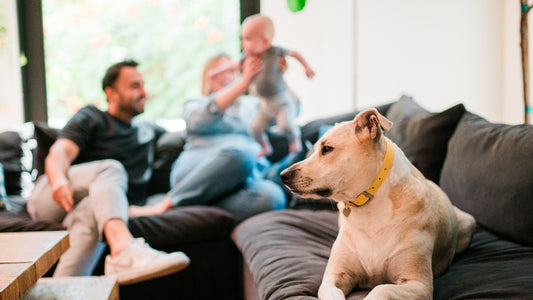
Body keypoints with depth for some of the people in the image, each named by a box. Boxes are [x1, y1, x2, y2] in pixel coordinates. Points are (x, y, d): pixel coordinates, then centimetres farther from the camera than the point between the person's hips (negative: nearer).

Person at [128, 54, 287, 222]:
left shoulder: (253, 104, 33)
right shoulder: (194, 105, 23)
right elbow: (201, 119, -3)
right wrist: (244, 82, -12)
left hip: (249, 176, 3)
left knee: (272, 197, -37)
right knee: (240, 152, -40)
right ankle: (168, 204, -33)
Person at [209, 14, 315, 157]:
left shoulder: (273, 51, -18)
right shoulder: (248, 57, -4)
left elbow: (293, 53, -3)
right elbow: (236, 65, 15)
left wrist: (307, 67, -1)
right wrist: (218, 70, 20)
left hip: (282, 100, -5)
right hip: (265, 104, 5)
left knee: (285, 125, -25)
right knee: (255, 129, -2)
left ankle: (295, 140, 8)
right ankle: (266, 148, 27)